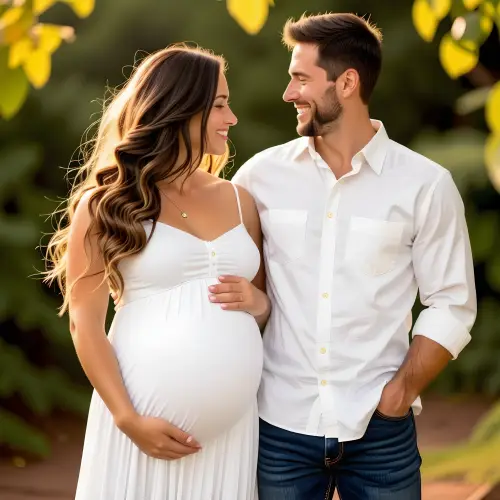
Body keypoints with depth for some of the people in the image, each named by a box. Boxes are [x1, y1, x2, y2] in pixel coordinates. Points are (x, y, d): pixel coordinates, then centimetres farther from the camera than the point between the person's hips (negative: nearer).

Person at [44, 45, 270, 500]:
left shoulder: (239, 201, 12)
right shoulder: (107, 204, -1)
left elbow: (267, 303, 21)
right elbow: (85, 322, -4)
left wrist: (257, 301, -2)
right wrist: (127, 418, -12)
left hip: (231, 424, 4)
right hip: (146, 419, -4)